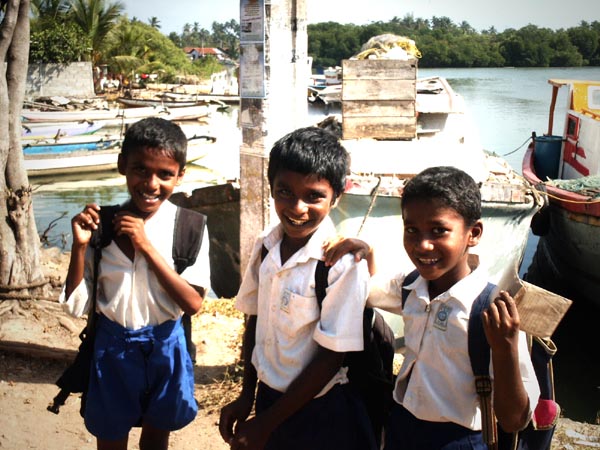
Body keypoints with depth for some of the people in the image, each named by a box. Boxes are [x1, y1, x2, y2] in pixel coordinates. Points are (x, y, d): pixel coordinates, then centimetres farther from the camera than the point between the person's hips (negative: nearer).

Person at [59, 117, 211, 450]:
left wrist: (147, 246, -24)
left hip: (165, 346, 0)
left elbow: (193, 304, -18)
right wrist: (80, 246, -20)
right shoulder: (102, 224, -9)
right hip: (112, 347, 1)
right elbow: (77, 305, -5)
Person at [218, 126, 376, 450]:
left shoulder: (344, 264, -22)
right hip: (269, 396, 5)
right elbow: (255, 321, 6)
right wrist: (247, 396, 6)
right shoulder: (265, 246, -5)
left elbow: (330, 357, -18)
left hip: (320, 415, -4)